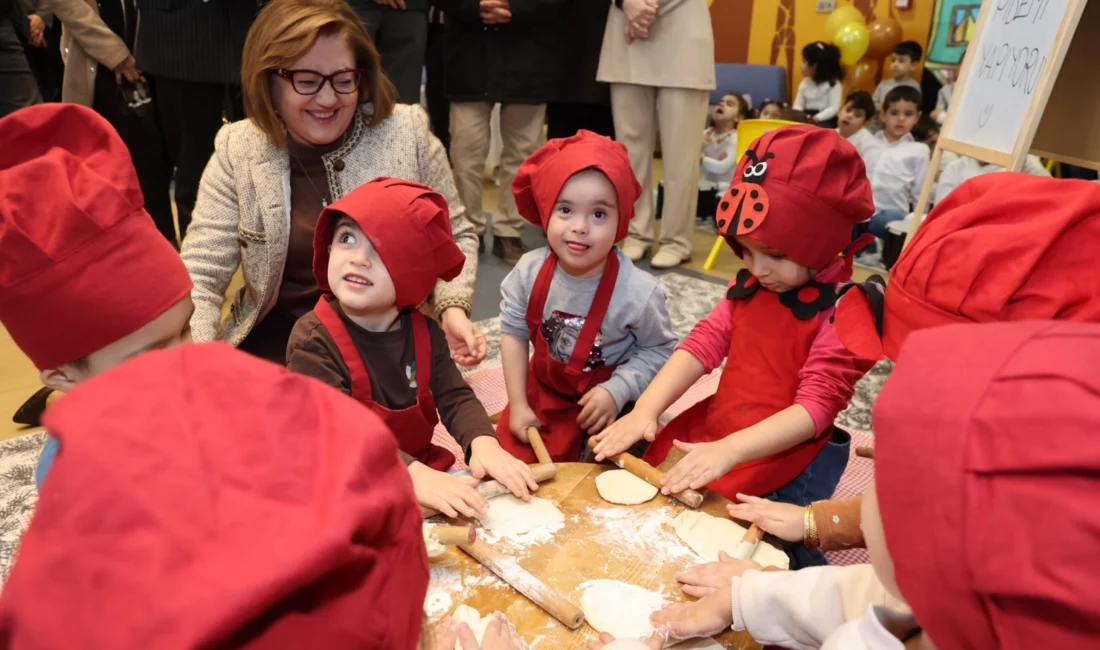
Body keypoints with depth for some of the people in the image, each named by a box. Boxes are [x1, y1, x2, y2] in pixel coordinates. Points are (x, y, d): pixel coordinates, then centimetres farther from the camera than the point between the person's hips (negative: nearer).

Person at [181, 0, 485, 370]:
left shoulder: (408, 135, -6)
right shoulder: (237, 153, -5)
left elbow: (453, 237, 5)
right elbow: (200, 278, -5)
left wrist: (453, 309, -14)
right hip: (279, 341, 1)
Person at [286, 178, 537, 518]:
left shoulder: (425, 333, 0)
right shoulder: (313, 340, -15)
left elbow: (455, 398, -3)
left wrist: (483, 442, -24)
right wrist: (413, 475, -36)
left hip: (423, 469, 6)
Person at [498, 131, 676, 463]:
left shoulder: (638, 291, -28)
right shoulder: (529, 272, -18)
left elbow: (659, 348, -12)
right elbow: (513, 333, -6)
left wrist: (616, 391, -24)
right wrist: (518, 406, -6)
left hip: (609, 402, -3)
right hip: (543, 392, 3)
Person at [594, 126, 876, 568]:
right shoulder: (749, 286, 3)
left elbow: (815, 408, -22)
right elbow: (702, 345, -4)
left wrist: (728, 450, -33)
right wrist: (645, 410, -17)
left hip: (782, 455, -6)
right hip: (715, 429, 6)